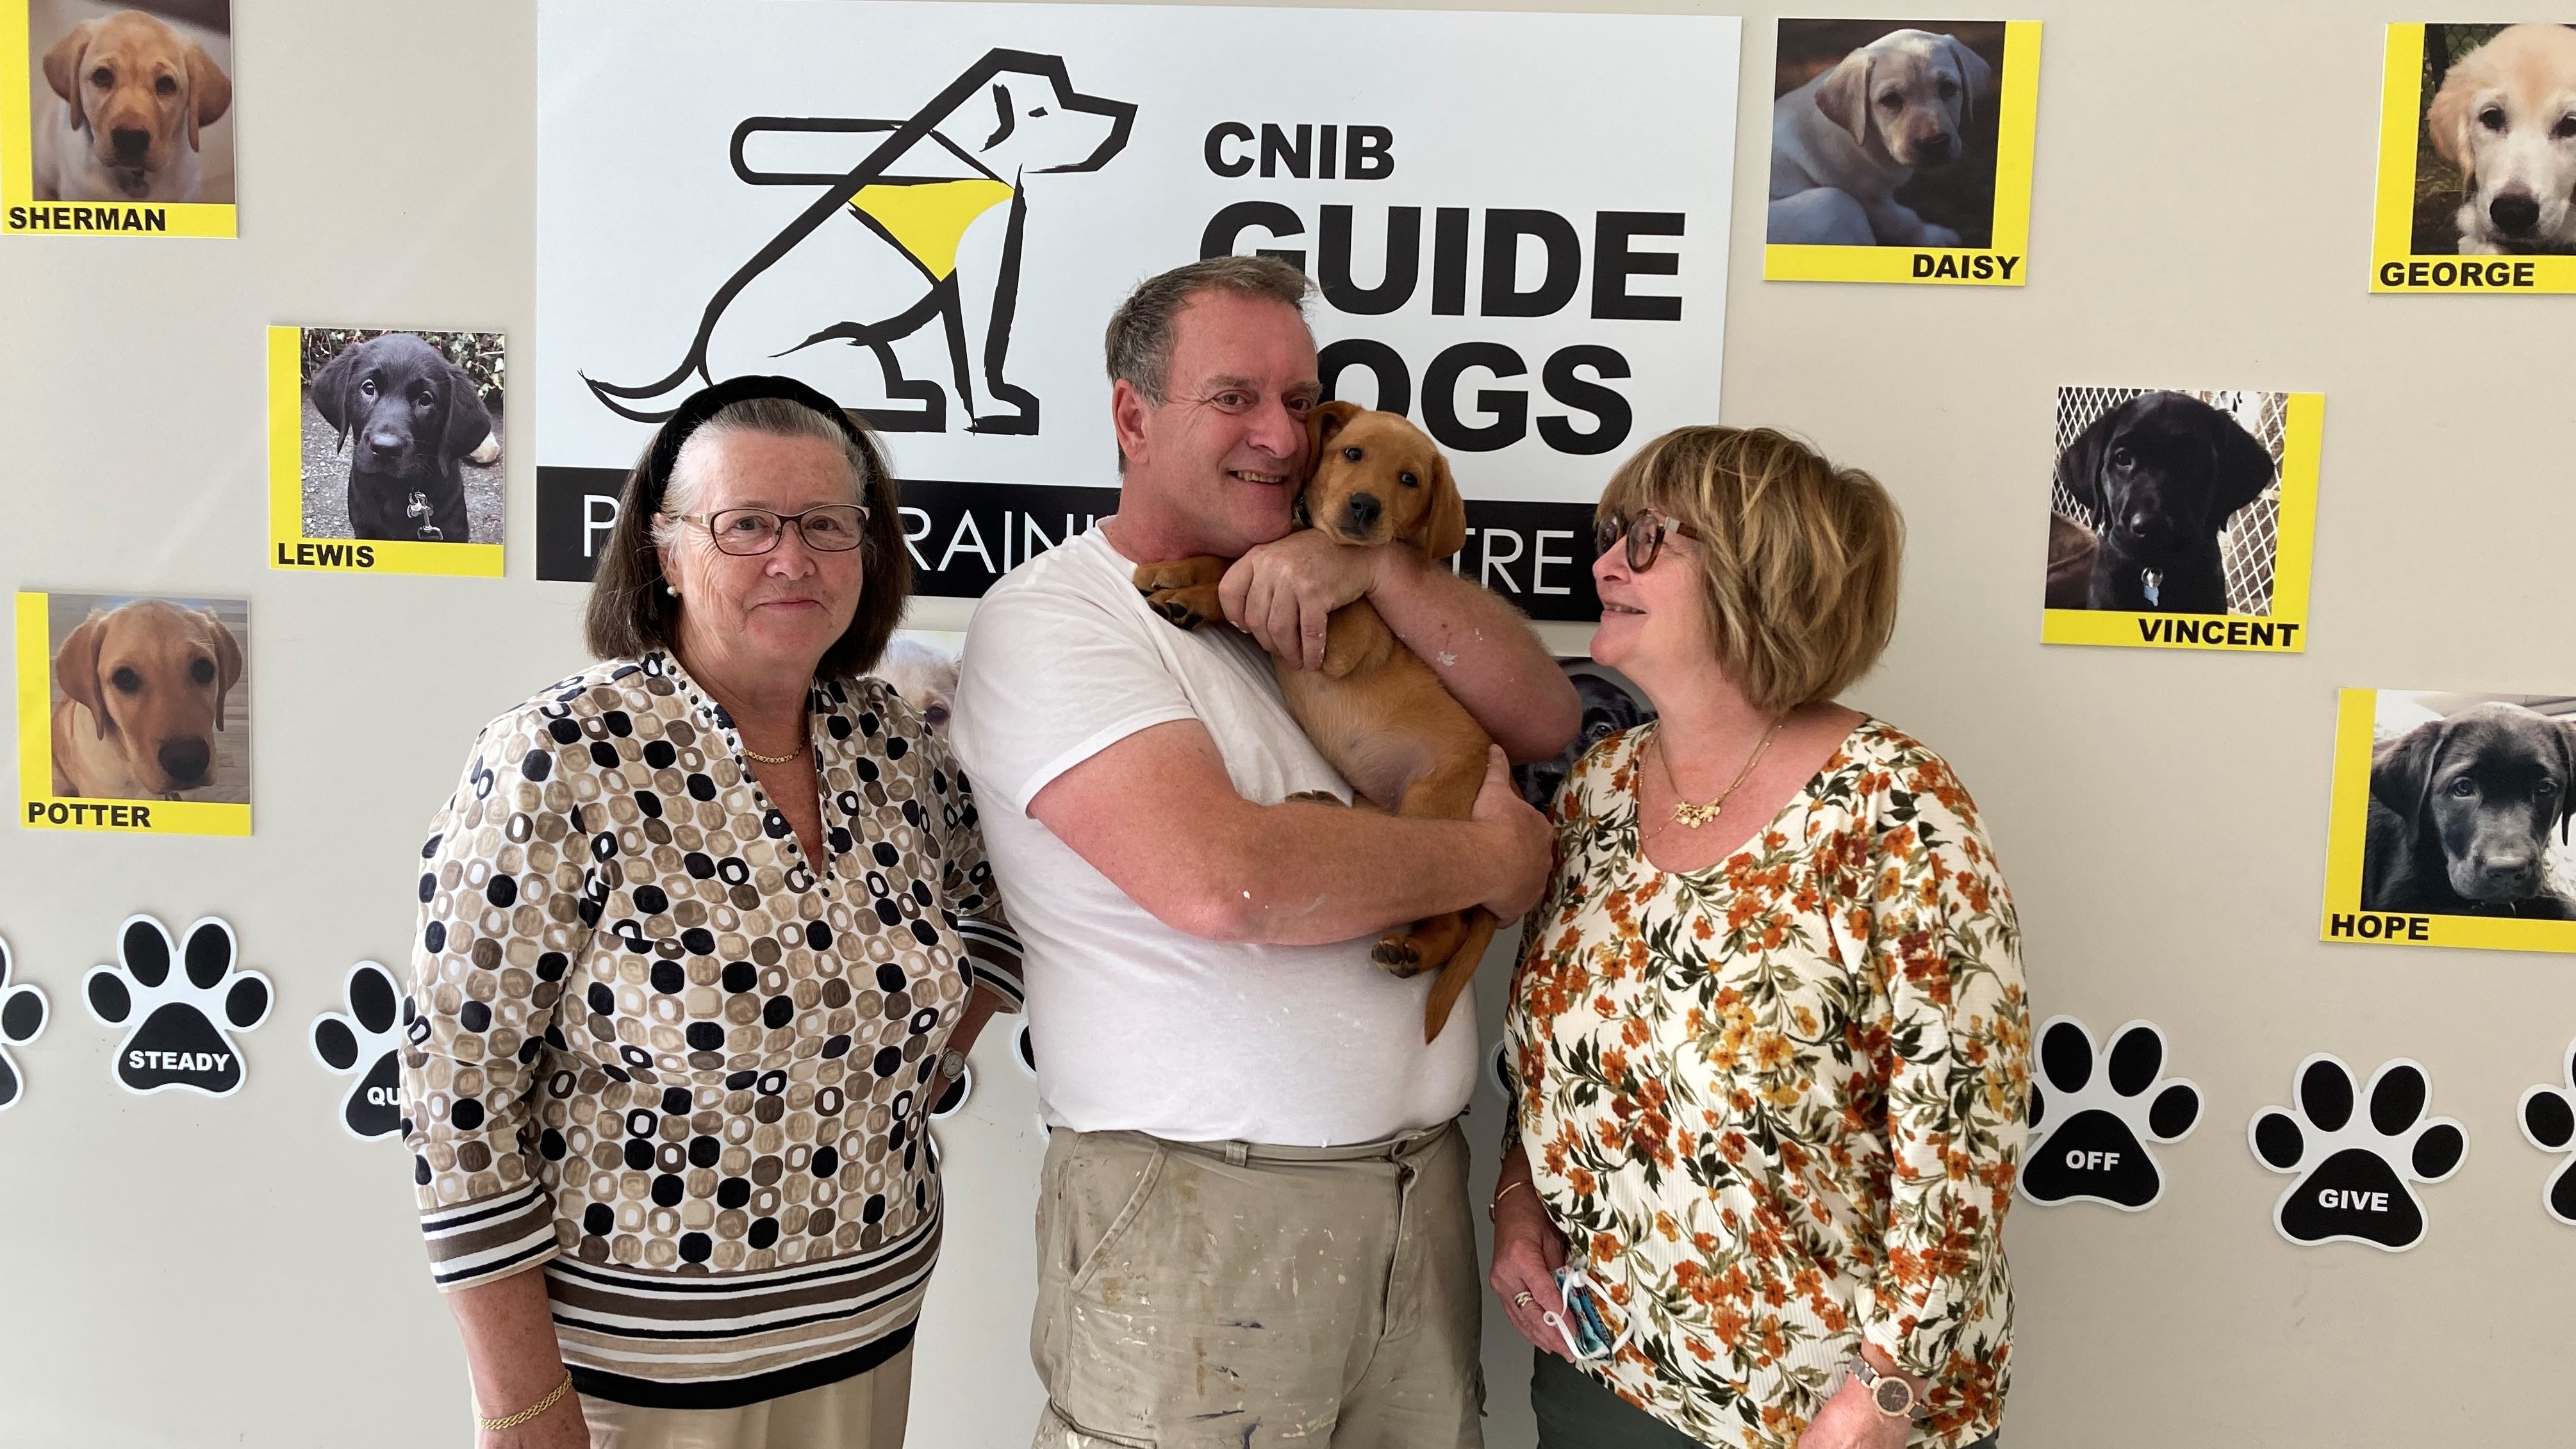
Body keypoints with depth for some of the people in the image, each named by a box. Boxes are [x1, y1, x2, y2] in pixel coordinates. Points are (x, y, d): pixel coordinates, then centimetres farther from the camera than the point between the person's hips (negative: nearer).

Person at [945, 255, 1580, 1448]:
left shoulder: (1338, 603, 13)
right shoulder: (1048, 617, -9)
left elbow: (1545, 724, 4)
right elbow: (1217, 877, -23)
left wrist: (1382, 568, -10)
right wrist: (1493, 858, -10)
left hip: (1421, 1188, 6)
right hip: (1190, 1207, -6)